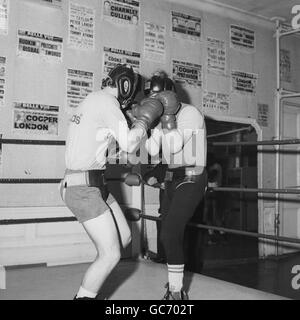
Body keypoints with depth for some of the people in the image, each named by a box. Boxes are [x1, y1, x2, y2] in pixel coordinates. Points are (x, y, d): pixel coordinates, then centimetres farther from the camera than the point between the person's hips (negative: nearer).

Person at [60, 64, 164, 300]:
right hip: (84, 189, -10)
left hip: (95, 185, 10)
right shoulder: (107, 101, -12)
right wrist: (144, 119, -4)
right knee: (111, 255, -7)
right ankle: (85, 295, 11)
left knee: (124, 238, 14)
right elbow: (128, 144, -20)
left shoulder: (93, 100, 18)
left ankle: (91, 287, 29)